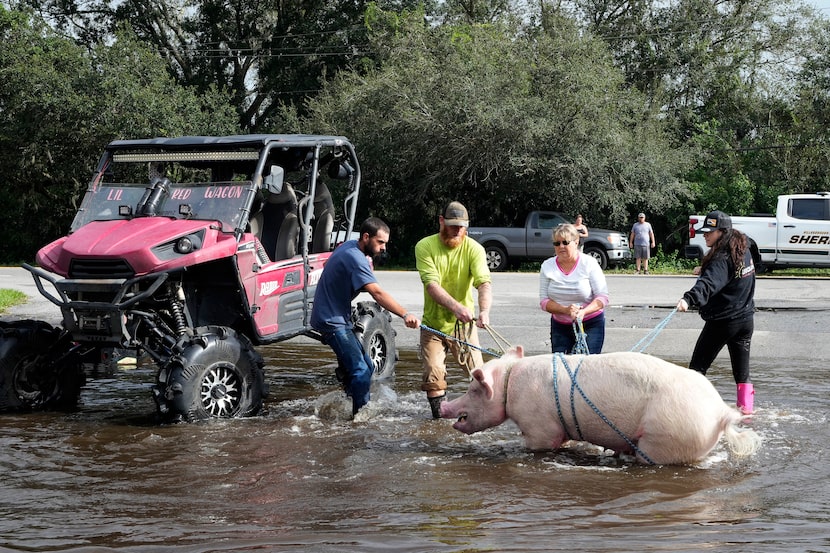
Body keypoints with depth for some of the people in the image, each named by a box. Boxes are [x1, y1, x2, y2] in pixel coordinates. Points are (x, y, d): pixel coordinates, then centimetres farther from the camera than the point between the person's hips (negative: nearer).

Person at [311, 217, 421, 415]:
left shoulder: (350, 246, 8)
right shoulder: (354, 258, -24)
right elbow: (377, 293, -36)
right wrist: (405, 315, -45)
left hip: (338, 318, 11)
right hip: (332, 320, -11)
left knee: (366, 366, 13)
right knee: (360, 370, -16)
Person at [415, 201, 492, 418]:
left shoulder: (473, 248, -8)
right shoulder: (425, 247, -11)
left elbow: (484, 282, -22)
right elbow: (432, 284, -23)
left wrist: (484, 310, -43)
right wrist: (455, 307, -40)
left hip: (463, 324, 1)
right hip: (433, 323, 0)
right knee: (433, 374, -5)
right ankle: (439, 416, 10)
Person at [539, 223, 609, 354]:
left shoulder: (589, 263, -9)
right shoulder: (547, 266, -1)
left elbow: (603, 297, -11)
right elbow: (544, 301, -4)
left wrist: (583, 312, -29)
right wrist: (565, 310, -22)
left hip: (591, 325, -3)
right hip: (560, 326, 3)